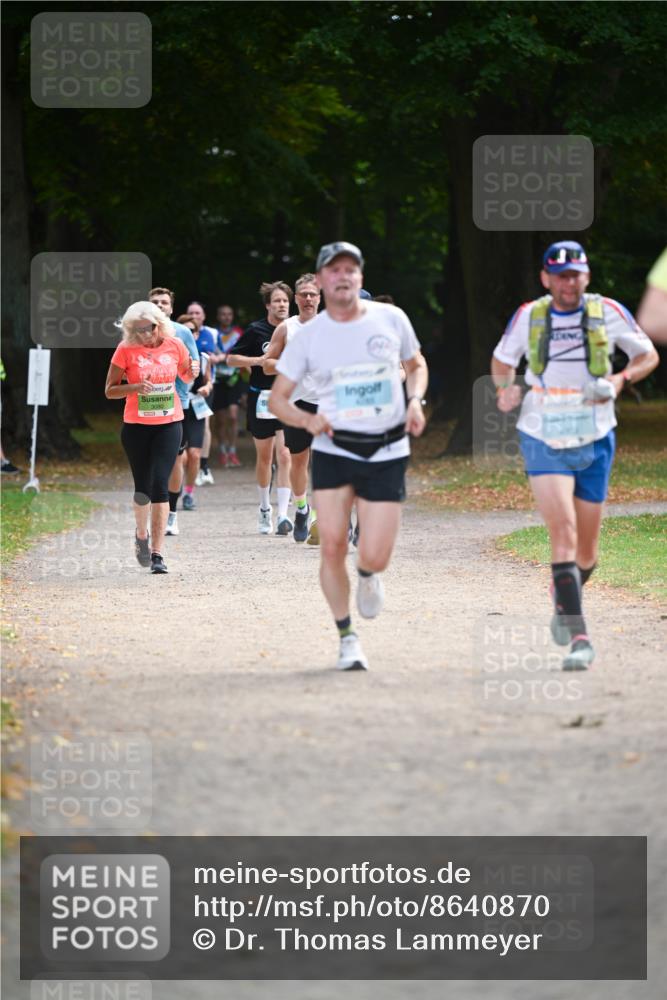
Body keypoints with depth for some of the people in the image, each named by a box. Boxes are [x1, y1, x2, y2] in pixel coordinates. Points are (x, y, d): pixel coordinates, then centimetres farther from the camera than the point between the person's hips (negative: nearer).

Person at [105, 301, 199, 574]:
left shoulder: (174, 345, -1)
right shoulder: (126, 350, -7)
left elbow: (186, 377, 17)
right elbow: (109, 390, -5)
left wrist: (192, 372, -6)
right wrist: (136, 388, -22)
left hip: (169, 424, 0)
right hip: (136, 426, 0)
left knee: (160, 485, -10)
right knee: (143, 487, 6)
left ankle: (157, 553, -7)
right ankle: (142, 535, 36)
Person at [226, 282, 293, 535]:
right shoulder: (256, 330, -2)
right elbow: (231, 359, 1)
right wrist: (258, 360, -12)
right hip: (261, 398, 0)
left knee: (285, 456, -12)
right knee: (264, 457, 11)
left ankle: (282, 514, -13)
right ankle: (265, 509, 31)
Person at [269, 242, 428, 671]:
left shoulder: (391, 318, 1)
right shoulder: (309, 336, 0)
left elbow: (417, 365, 19)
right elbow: (278, 398, 5)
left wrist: (416, 401, -1)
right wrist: (307, 420, -15)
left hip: (387, 453, 0)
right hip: (334, 451, 0)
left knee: (374, 558, -8)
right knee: (332, 547, -10)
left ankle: (367, 576, 32)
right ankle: (347, 637, 8)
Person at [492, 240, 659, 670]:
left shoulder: (607, 312, -3)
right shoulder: (528, 316, 0)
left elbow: (649, 355, 6)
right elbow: (502, 360, 15)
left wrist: (618, 380, -14)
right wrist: (506, 388, -6)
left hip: (594, 441, 1)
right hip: (543, 441, -1)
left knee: (586, 552, 8)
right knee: (563, 532, -19)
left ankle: (564, 596, 41)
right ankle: (578, 635, -21)